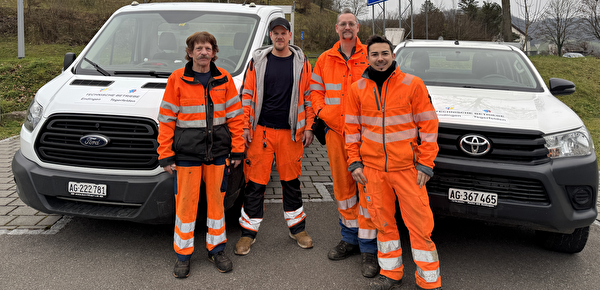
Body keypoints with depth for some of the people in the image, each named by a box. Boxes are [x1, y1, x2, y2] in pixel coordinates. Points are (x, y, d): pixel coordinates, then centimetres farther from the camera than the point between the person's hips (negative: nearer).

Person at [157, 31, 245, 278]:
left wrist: (237, 149, 2)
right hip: (186, 153, -2)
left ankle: (216, 249, 26)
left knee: (216, 200, 10)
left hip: (217, 151, 2)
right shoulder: (177, 79, -1)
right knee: (185, 203, 2)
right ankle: (183, 254, 18)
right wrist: (165, 155, -4)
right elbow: (166, 119, -1)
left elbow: (235, 115, 6)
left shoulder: (224, 79, 5)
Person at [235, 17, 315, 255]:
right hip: (261, 131, 0)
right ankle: (249, 232, 16)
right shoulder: (258, 60, 4)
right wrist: (245, 126, -1)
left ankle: (297, 228, 28)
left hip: (291, 132, 1)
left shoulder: (301, 62, 6)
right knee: (255, 182, 2)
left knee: (291, 181, 11)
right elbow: (247, 94, 5)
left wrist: (308, 127, 1)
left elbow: (308, 96, 7)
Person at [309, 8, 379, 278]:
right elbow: (315, 90, 18)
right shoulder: (325, 59, 13)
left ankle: (368, 248, 3)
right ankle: (350, 238, 26)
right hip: (335, 130, 4)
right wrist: (321, 112, 0)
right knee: (342, 185, 11)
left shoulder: (369, 56, 4)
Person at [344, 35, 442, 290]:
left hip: (407, 166, -3)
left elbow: (428, 125, -2)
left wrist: (425, 164, -7)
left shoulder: (413, 85, -2)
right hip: (373, 168, 3)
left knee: (419, 223, 0)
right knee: (383, 222, 13)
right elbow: (352, 128, 11)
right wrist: (354, 162, 4)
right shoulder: (358, 89, 7)